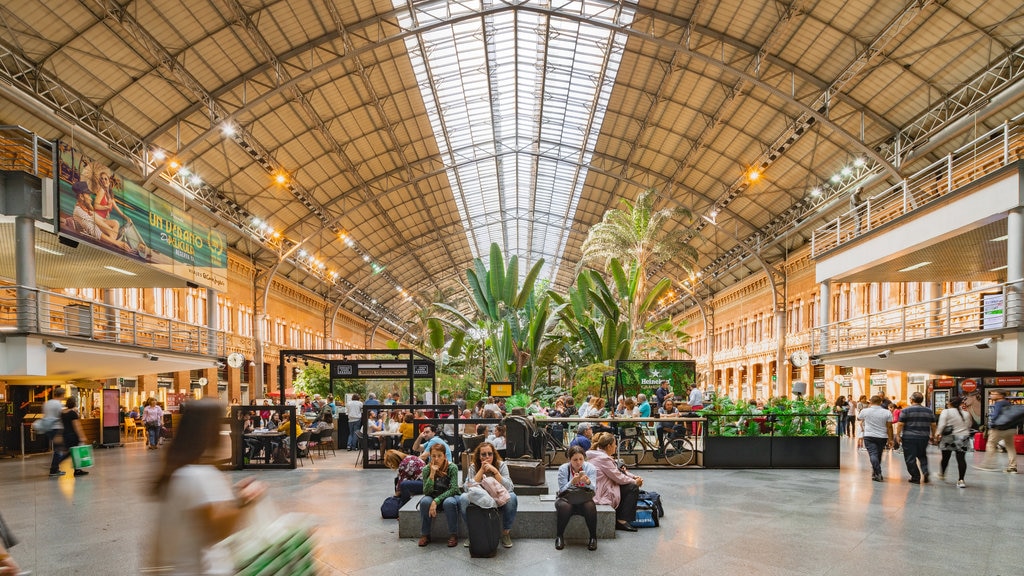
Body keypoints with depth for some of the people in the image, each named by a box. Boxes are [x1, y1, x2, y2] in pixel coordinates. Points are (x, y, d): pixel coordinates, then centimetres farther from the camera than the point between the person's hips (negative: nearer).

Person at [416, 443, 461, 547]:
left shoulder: (452, 467, -17)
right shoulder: (426, 469, -10)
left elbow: (453, 489, -23)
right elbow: (426, 492, -16)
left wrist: (436, 501, -32)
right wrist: (432, 474, -29)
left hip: (450, 496, -2)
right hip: (433, 497, 2)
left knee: (449, 502, -36)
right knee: (425, 501, -30)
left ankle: (453, 535, -19)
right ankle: (425, 535, -14)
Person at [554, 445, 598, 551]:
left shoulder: (590, 468, -7)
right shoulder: (563, 469, -9)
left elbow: (593, 489, -14)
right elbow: (562, 490, -14)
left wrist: (588, 482, -38)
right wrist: (572, 482, -34)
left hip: (584, 499, 1)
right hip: (566, 498, -1)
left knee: (590, 506, -33)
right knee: (564, 506, -35)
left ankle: (593, 537, -15)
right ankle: (559, 536, -17)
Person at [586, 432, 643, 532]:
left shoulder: (597, 454, 13)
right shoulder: (603, 458, -21)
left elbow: (617, 471, 19)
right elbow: (619, 478, -17)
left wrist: (634, 477, 8)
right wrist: (635, 482, -1)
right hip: (602, 495, -11)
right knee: (633, 488, -8)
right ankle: (622, 521, -6)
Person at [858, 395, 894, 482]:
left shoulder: (865, 411, -4)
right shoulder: (887, 413, -2)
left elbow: (858, 418, 17)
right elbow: (889, 427, -2)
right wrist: (890, 439, 3)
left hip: (869, 436, -3)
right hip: (882, 437, 3)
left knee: (873, 454, -7)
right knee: (878, 455, 16)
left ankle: (878, 473, -21)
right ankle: (875, 472, 28)